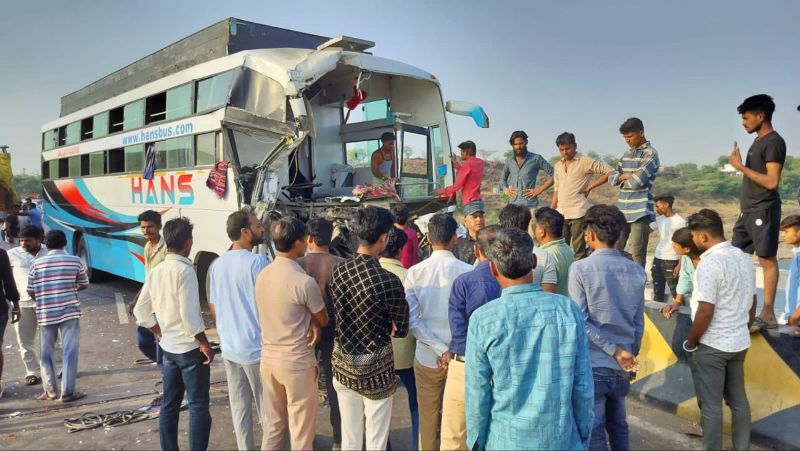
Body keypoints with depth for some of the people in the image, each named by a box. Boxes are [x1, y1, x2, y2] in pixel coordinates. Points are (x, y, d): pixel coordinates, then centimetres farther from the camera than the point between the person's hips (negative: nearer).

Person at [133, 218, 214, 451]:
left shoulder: (155, 271, 5)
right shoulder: (185, 270, -18)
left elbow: (140, 311, 11)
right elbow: (189, 315, -23)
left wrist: (160, 334, 18)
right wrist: (205, 343, -13)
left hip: (168, 348, 8)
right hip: (190, 349, -8)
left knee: (169, 404, 15)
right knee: (198, 407, 2)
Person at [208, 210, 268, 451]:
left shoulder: (216, 265, 5)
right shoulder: (257, 262, -17)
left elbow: (213, 308, 13)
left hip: (229, 346, 6)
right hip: (256, 346, -6)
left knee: (239, 405, 15)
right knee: (267, 406, 7)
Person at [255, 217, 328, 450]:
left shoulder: (262, 275, 0)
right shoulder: (305, 281, -21)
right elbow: (324, 320, -6)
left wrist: (309, 323, -3)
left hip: (268, 358, 7)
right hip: (297, 362, -6)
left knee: (272, 424, 19)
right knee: (301, 428, 9)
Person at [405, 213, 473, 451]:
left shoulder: (415, 272, -8)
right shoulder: (468, 271, -13)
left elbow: (412, 320, -10)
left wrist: (440, 350, -10)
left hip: (426, 357, 2)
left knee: (427, 418, 20)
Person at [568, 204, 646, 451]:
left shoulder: (581, 268, -12)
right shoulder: (637, 272, 2)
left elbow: (581, 321, -17)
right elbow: (639, 323, 8)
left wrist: (615, 351, -12)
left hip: (592, 364, -5)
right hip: (622, 366, 5)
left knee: (593, 431, 6)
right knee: (618, 425, 21)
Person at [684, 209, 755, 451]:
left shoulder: (710, 263, -21)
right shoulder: (744, 258, 5)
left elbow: (705, 312, -23)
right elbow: (751, 303, 14)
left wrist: (691, 343, -10)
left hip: (711, 345, -8)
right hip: (739, 342, 8)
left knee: (711, 405, 3)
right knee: (738, 400, 18)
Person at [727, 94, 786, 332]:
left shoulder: (774, 142, -12)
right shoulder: (758, 141, 16)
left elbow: (771, 182, -21)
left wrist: (741, 166, -16)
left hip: (763, 211, -9)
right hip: (749, 211, 9)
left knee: (767, 259, -5)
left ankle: (768, 314, 0)